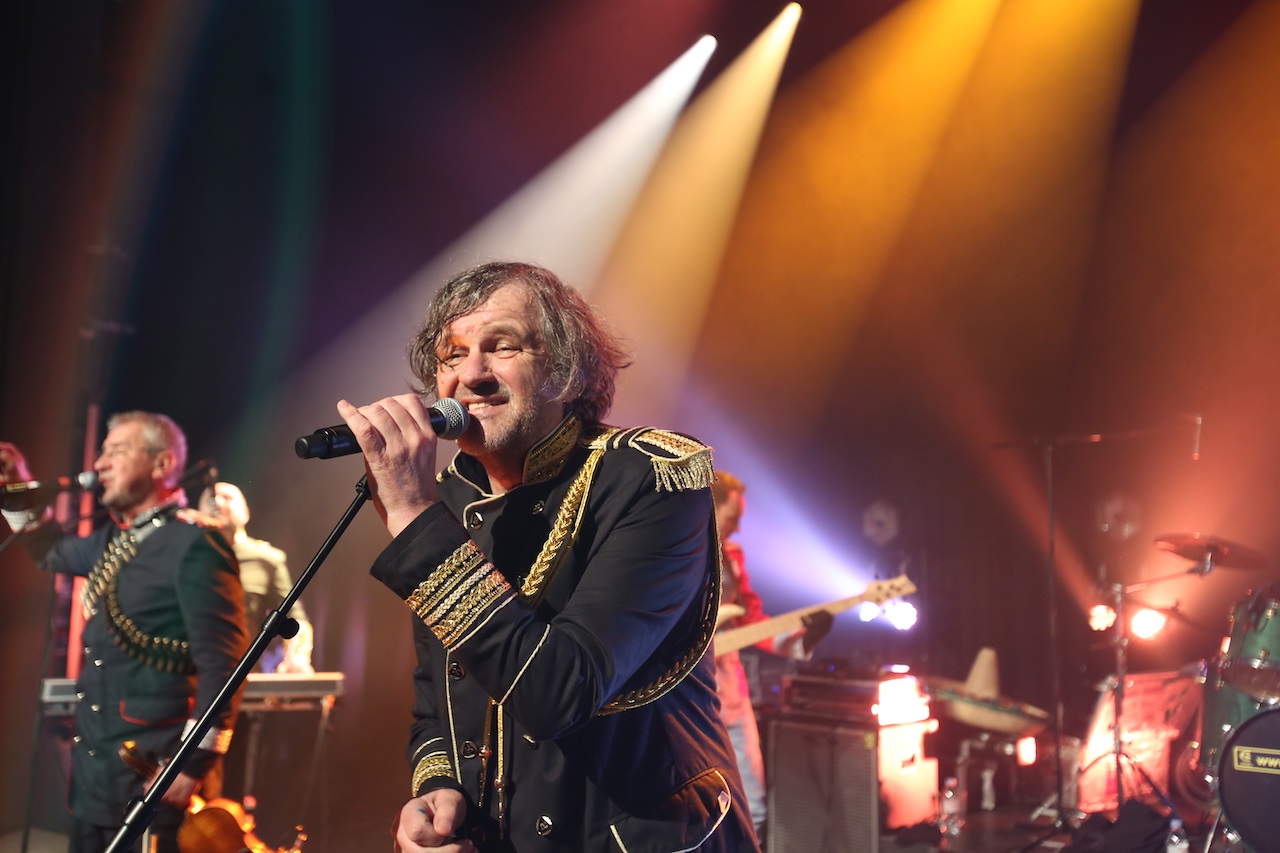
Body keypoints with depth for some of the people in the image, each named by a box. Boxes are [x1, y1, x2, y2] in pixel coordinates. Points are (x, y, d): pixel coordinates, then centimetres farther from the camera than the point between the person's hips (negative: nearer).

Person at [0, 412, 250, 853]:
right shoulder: (113, 541, 12)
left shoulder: (195, 545, -15)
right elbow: (55, 552, 35)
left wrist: (194, 763, -21)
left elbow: (223, 663, -20)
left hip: (155, 779, -9)